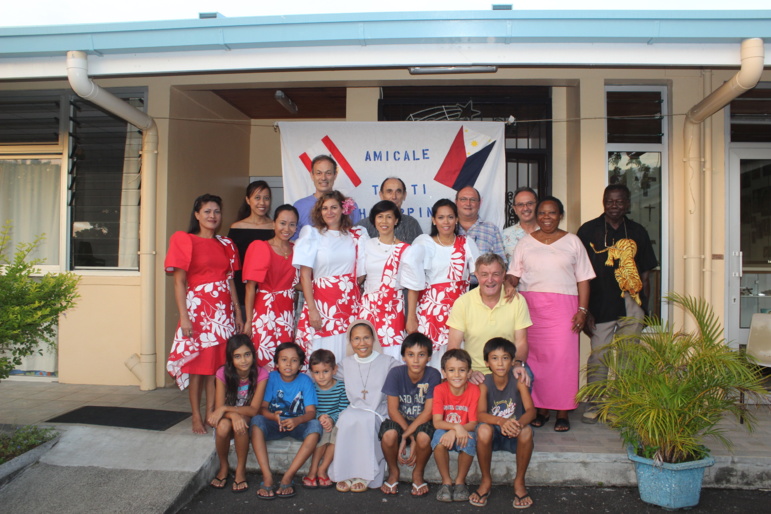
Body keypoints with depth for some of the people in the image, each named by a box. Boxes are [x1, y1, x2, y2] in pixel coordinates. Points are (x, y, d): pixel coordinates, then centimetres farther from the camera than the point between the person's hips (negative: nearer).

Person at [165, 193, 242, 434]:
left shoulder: (226, 244, 13)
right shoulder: (184, 240, -1)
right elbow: (179, 282, -6)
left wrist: (238, 313, 8)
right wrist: (184, 316, -14)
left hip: (224, 309, 4)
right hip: (198, 307, -4)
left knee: (219, 362, 6)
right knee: (198, 363, 1)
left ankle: (211, 412, 18)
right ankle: (197, 416, 13)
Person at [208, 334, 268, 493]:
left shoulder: (261, 374, -16)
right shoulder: (223, 373, -12)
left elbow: (253, 409, -20)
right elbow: (219, 407, -16)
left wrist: (225, 409, -32)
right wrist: (233, 415, -39)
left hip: (248, 419, -1)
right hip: (228, 415, 1)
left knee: (241, 422, -35)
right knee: (223, 426, -34)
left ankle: (241, 470, -13)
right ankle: (223, 467, -5)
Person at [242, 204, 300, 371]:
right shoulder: (260, 247, -7)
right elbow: (250, 286, -10)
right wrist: (248, 320, -14)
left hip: (287, 312, 5)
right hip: (265, 311, -5)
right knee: (265, 362, -3)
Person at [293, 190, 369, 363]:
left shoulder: (357, 236, 8)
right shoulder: (312, 235, 3)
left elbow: (363, 272, 9)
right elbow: (305, 274, -3)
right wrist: (312, 309, -11)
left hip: (350, 305, 2)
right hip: (322, 303, -2)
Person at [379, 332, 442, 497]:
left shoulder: (433, 375, -15)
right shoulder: (396, 373, -13)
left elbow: (428, 412, -17)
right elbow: (393, 410, -13)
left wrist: (406, 436, -25)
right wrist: (411, 437, -22)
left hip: (422, 422, -1)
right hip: (400, 420, 1)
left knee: (424, 437, -34)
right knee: (388, 435, -32)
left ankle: (418, 474, -1)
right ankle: (393, 473, 0)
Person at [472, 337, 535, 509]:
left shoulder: (518, 381, -10)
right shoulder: (484, 383, -12)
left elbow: (531, 410, -22)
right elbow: (480, 414, -24)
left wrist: (518, 423, -44)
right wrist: (501, 421, -44)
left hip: (514, 436, 0)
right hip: (493, 436, 0)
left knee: (527, 431, -32)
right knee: (483, 429, -33)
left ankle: (519, 482, -8)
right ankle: (486, 481, -7)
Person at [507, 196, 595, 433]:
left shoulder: (572, 242, 10)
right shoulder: (525, 242, 13)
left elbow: (583, 280, 6)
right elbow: (513, 276, 8)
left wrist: (582, 309, -3)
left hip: (563, 307, -1)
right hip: (531, 306, 1)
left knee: (563, 357, -5)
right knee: (535, 357, 1)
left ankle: (563, 412, 5)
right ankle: (540, 408, 13)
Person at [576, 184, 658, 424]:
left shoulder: (637, 232, 10)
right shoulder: (588, 230, 2)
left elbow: (645, 274, 13)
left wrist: (643, 306, 7)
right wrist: (584, 309, -5)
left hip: (631, 305, 3)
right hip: (600, 305, -2)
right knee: (598, 355, 2)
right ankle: (593, 404, 16)